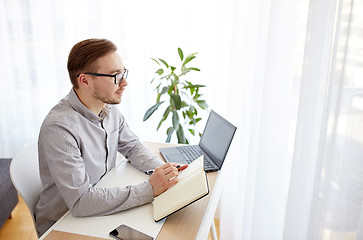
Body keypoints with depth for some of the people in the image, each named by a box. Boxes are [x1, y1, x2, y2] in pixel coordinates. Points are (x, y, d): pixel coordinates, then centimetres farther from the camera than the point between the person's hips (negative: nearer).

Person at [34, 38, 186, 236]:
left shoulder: (109, 108, -3)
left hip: (103, 209, 7)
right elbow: (80, 201, -30)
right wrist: (149, 189, -30)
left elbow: (132, 147, 8)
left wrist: (161, 169, -11)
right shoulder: (58, 128, -28)